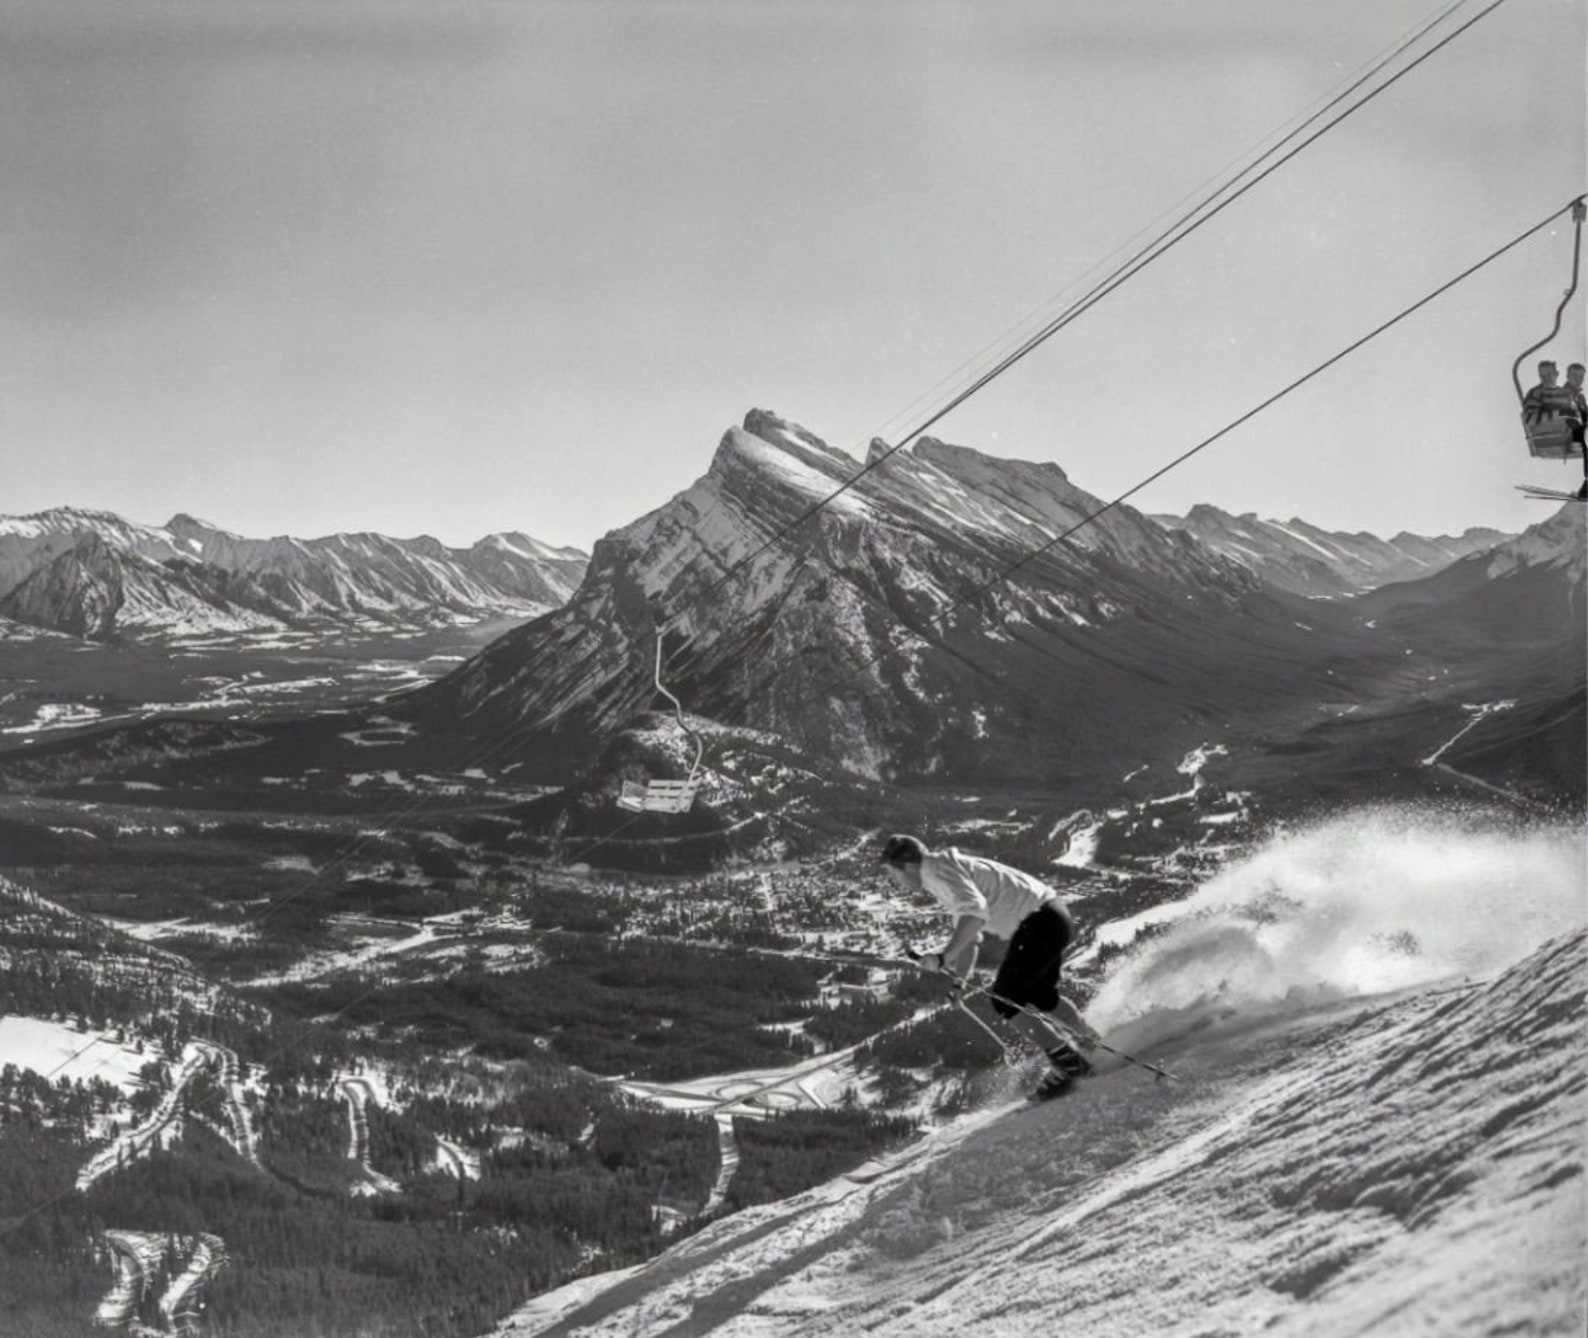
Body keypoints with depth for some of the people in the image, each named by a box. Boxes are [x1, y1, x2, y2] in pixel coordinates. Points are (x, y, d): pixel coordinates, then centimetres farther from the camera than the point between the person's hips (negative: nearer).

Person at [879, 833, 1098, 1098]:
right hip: (1053, 917, 11)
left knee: (1004, 999, -5)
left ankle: (1067, 1063, 0)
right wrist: (958, 980, 11)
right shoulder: (944, 872, 17)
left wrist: (946, 956, -32)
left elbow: (975, 912, -32)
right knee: (1039, 996, 27)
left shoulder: (940, 869, -16)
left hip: (1040, 922, -11)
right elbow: (970, 936, 22)